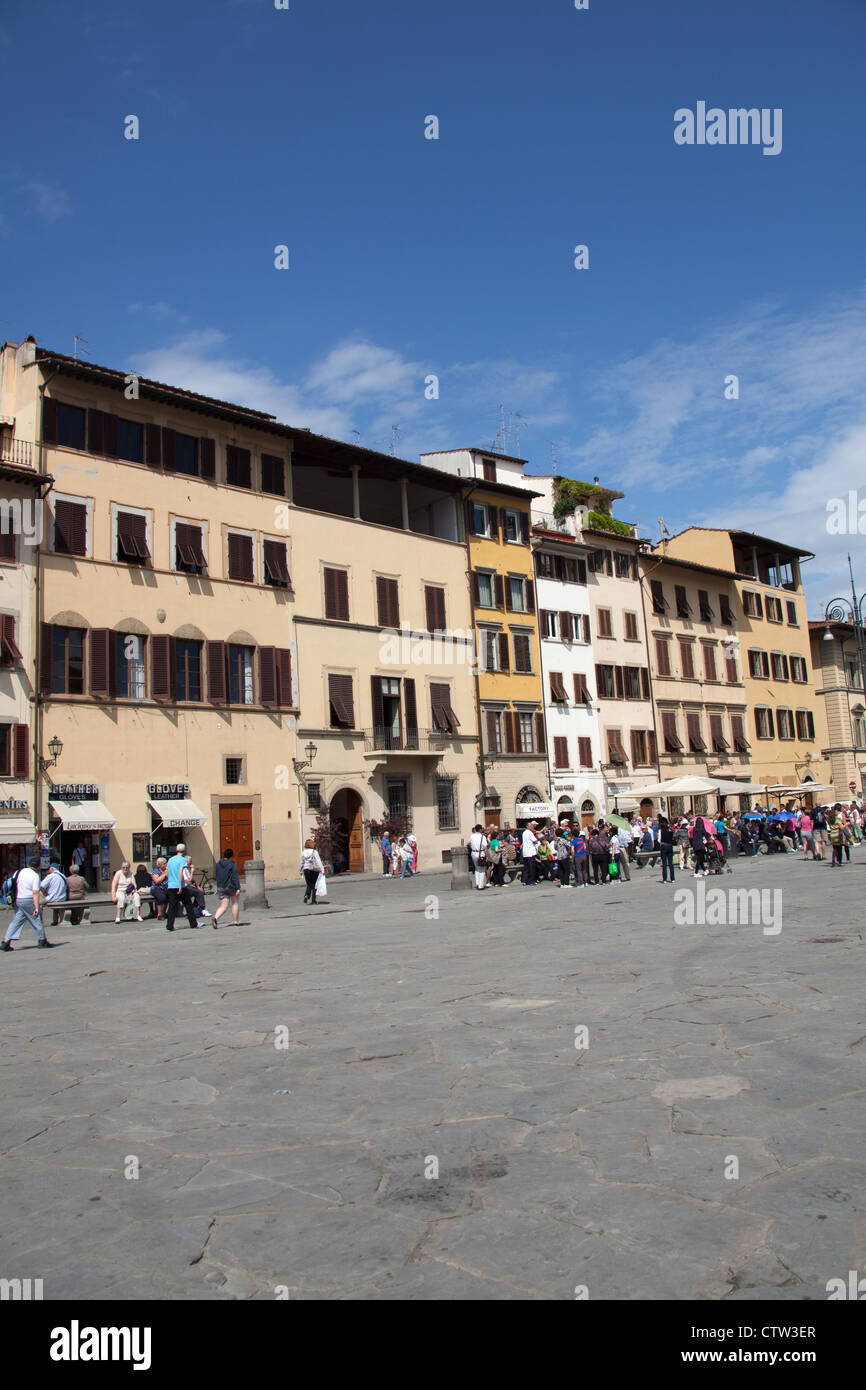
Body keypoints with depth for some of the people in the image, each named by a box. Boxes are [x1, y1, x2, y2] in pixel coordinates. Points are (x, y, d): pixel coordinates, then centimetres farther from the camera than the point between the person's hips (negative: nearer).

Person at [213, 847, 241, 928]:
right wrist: (237, 888, -16)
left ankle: (215, 917, -22)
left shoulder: (218, 864, 6)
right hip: (232, 887, -4)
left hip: (220, 887, 4)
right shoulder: (233, 864, -11)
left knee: (223, 906, 3)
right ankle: (235, 922, 15)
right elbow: (235, 877, -16)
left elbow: (216, 876, 14)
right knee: (235, 904, 13)